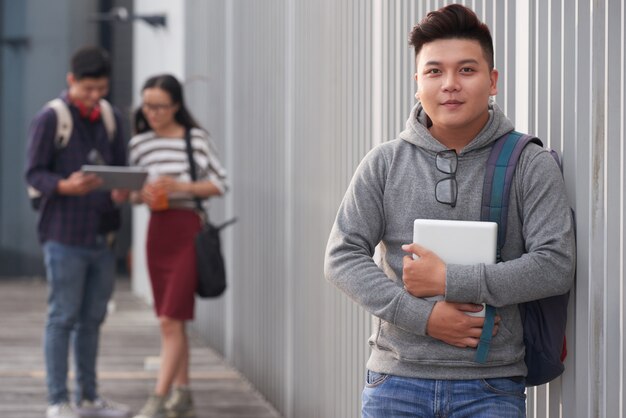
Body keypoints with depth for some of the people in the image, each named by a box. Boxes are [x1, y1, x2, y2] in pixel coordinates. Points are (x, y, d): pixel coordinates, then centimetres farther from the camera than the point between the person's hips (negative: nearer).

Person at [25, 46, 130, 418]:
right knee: (63, 317, -3)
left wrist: (121, 191, -6)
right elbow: (34, 172, -8)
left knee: (93, 318, 12)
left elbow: (121, 167, 16)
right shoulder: (50, 119, -6)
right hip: (65, 236, -6)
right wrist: (65, 186, -26)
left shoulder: (110, 118, 13)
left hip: (102, 234, 6)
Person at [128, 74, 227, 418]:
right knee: (172, 321, 11)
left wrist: (182, 187, -17)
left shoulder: (196, 138, -5)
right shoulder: (138, 144, 7)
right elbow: (134, 192, 15)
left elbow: (219, 184, -3)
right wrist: (141, 195, -8)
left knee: (170, 319, -11)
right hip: (157, 231, 5)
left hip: (188, 231, -5)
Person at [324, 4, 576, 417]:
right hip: (397, 380, 2)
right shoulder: (385, 163, 5)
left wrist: (449, 280, -13)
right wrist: (422, 316, -12)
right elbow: (342, 256, 1)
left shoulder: (530, 166, 1)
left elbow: (556, 266, -8)